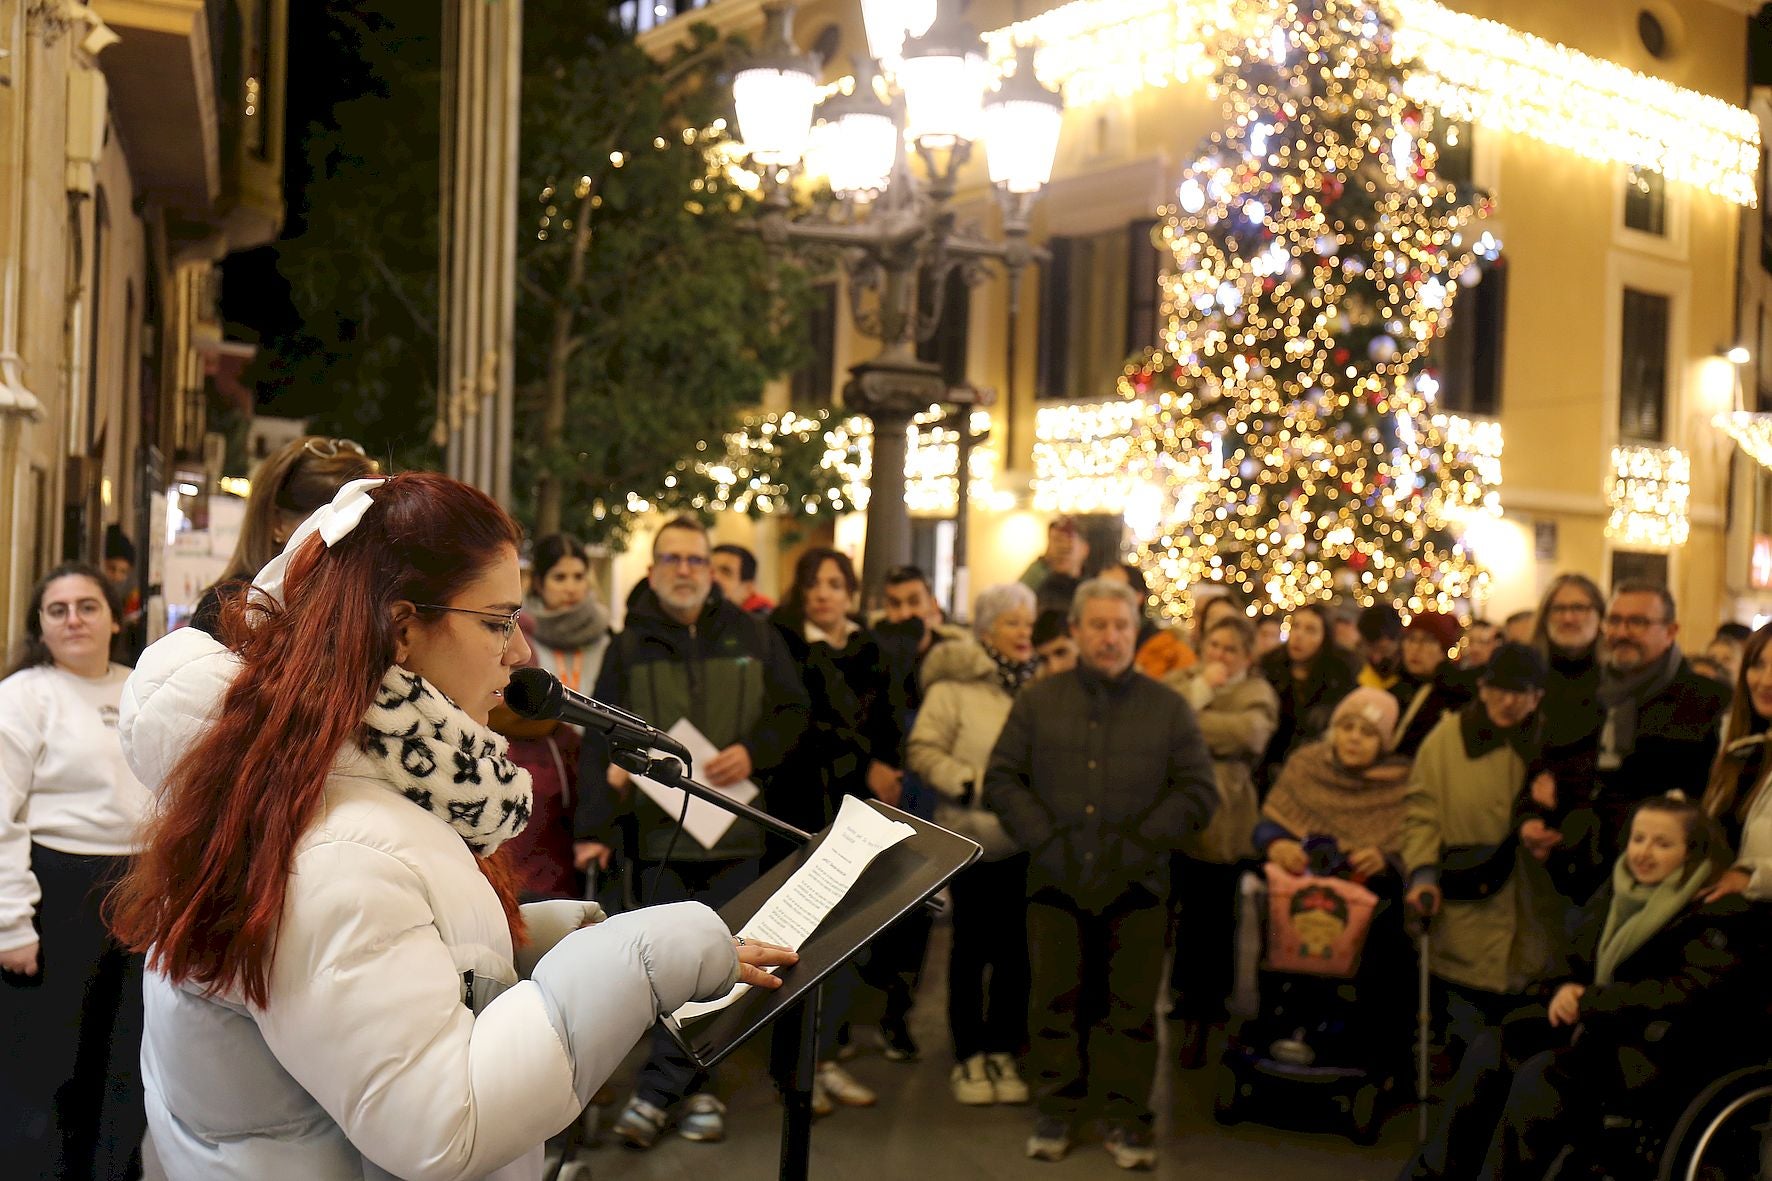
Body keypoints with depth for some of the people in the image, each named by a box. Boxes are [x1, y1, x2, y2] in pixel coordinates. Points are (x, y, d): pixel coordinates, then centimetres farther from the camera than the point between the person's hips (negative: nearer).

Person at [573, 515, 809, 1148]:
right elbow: (600, 743, 0)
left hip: (736, 831, 0)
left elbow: (794, 711, 9)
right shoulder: (628, 648, 5)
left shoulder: (753, 637, 6)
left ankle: (657, 1090, 11)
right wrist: (595, 826, -8)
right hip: (659, 831, 0)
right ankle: (695, 1090, 15)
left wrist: (753, 752, -10)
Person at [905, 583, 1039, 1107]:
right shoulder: (953, 684, -7)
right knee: (972, 945, 8)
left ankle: (1003, 1050, 22)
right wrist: (972, 784, -15)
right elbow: (922, 751, -9)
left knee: (1015, 946, 9)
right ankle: (968, 1055, 19)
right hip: (974, 836, -3)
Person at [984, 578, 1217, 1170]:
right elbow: (1001, 779, 3)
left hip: (1136, 883, 0)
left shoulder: (1169, 708, 4)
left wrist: (1135, 846, -8)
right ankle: (1057, 1108, 20)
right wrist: (1048, 842, -8)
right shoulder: (1037, 700, 6)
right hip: (1055, 880, 1)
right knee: (1056, 1000, 7)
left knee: (1131, 1004, 4)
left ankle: (1126, 1116, 15)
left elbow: (1198, 790, 1)